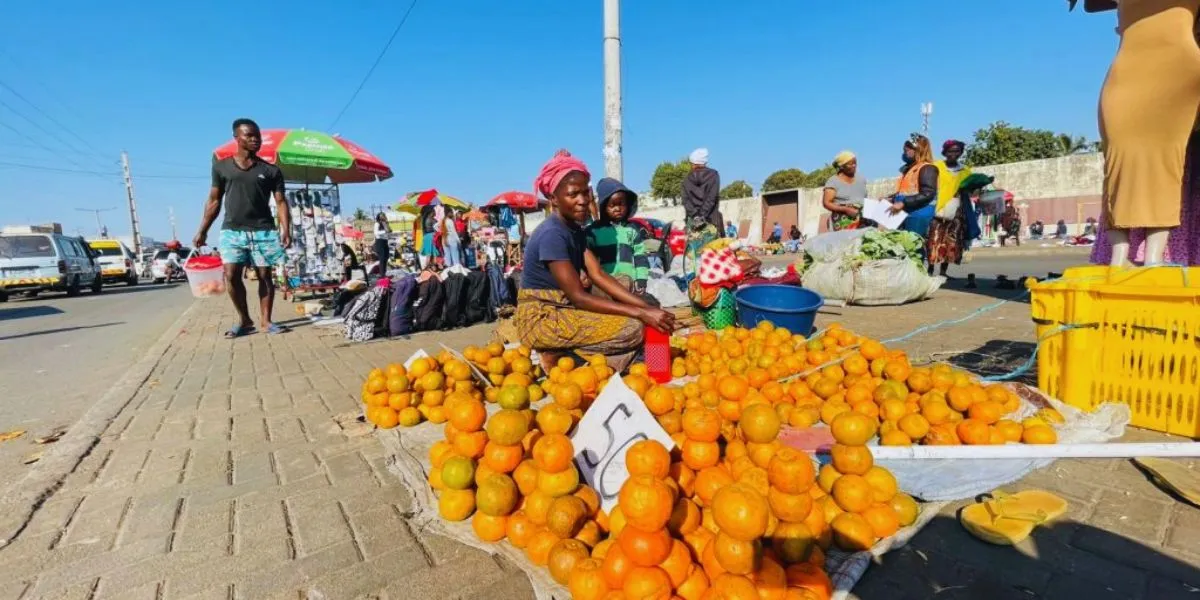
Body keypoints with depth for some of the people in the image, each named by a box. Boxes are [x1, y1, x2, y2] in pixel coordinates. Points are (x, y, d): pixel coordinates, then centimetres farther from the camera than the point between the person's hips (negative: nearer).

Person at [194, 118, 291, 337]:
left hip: (264, 230, -1)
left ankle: (266, 320, 10)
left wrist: (286, 229, -11)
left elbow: (280, 202, 2)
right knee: (231, 275, -6)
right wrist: (202, 231, 7)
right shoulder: (221, 166, 9)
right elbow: (214, 201, 11)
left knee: (265, 275, 1)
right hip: (232, 230, 1)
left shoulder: (271, 170, 6)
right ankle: (244, 320, 8)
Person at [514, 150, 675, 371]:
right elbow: (578, 296, -24)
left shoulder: (576, 229, 8)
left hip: (561, 311, 9)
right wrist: (641, 313, -27)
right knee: (632, 328, -21)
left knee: (640, 319, 6)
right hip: (541, 319, -9)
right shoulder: (551, 235, -20)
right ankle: (558, 354, -5)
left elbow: (599, 275, 0)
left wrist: (647, 307, -12)